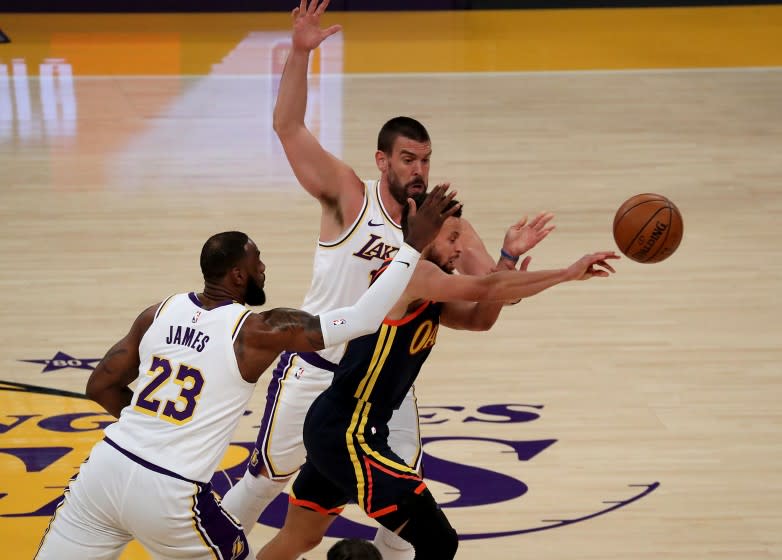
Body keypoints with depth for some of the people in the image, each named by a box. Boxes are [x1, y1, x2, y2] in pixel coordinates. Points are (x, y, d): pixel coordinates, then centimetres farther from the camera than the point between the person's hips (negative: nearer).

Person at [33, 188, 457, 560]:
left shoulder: (159, 313, 7)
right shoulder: (257, 331, -8)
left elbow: (100, 388, 12)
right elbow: (363, 319, -10)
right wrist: (415, 244, -6)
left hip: (104, 469, 4)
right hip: (166, 495, -4)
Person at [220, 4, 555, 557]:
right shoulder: (349, 196, -14)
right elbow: (289, 126, -22)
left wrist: (510, 257, -30)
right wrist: (300, 54, -33)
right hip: (316, 366, -3)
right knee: (269, 475, 10)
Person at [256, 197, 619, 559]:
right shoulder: (409, 272, -17)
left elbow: (477, 318, 6)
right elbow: (486, 290, -25)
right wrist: (569, 273, -21)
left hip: (335, 429, 11)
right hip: (346, 435, -11)